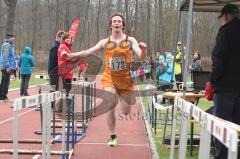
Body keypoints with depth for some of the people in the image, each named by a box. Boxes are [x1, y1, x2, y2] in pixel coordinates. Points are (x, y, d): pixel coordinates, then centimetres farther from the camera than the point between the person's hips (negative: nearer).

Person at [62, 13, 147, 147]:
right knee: (110, 109, -11)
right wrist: (72, 55, -12)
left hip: (125, 79, 0)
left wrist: (144, 50, -36)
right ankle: (113, 136, 7)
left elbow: (142, 57, -12)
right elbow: (88, 52, 1)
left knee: (126, 112, 6)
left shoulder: (130, 40, -1)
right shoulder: (105, 42, 4)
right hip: (109, 79, 1)